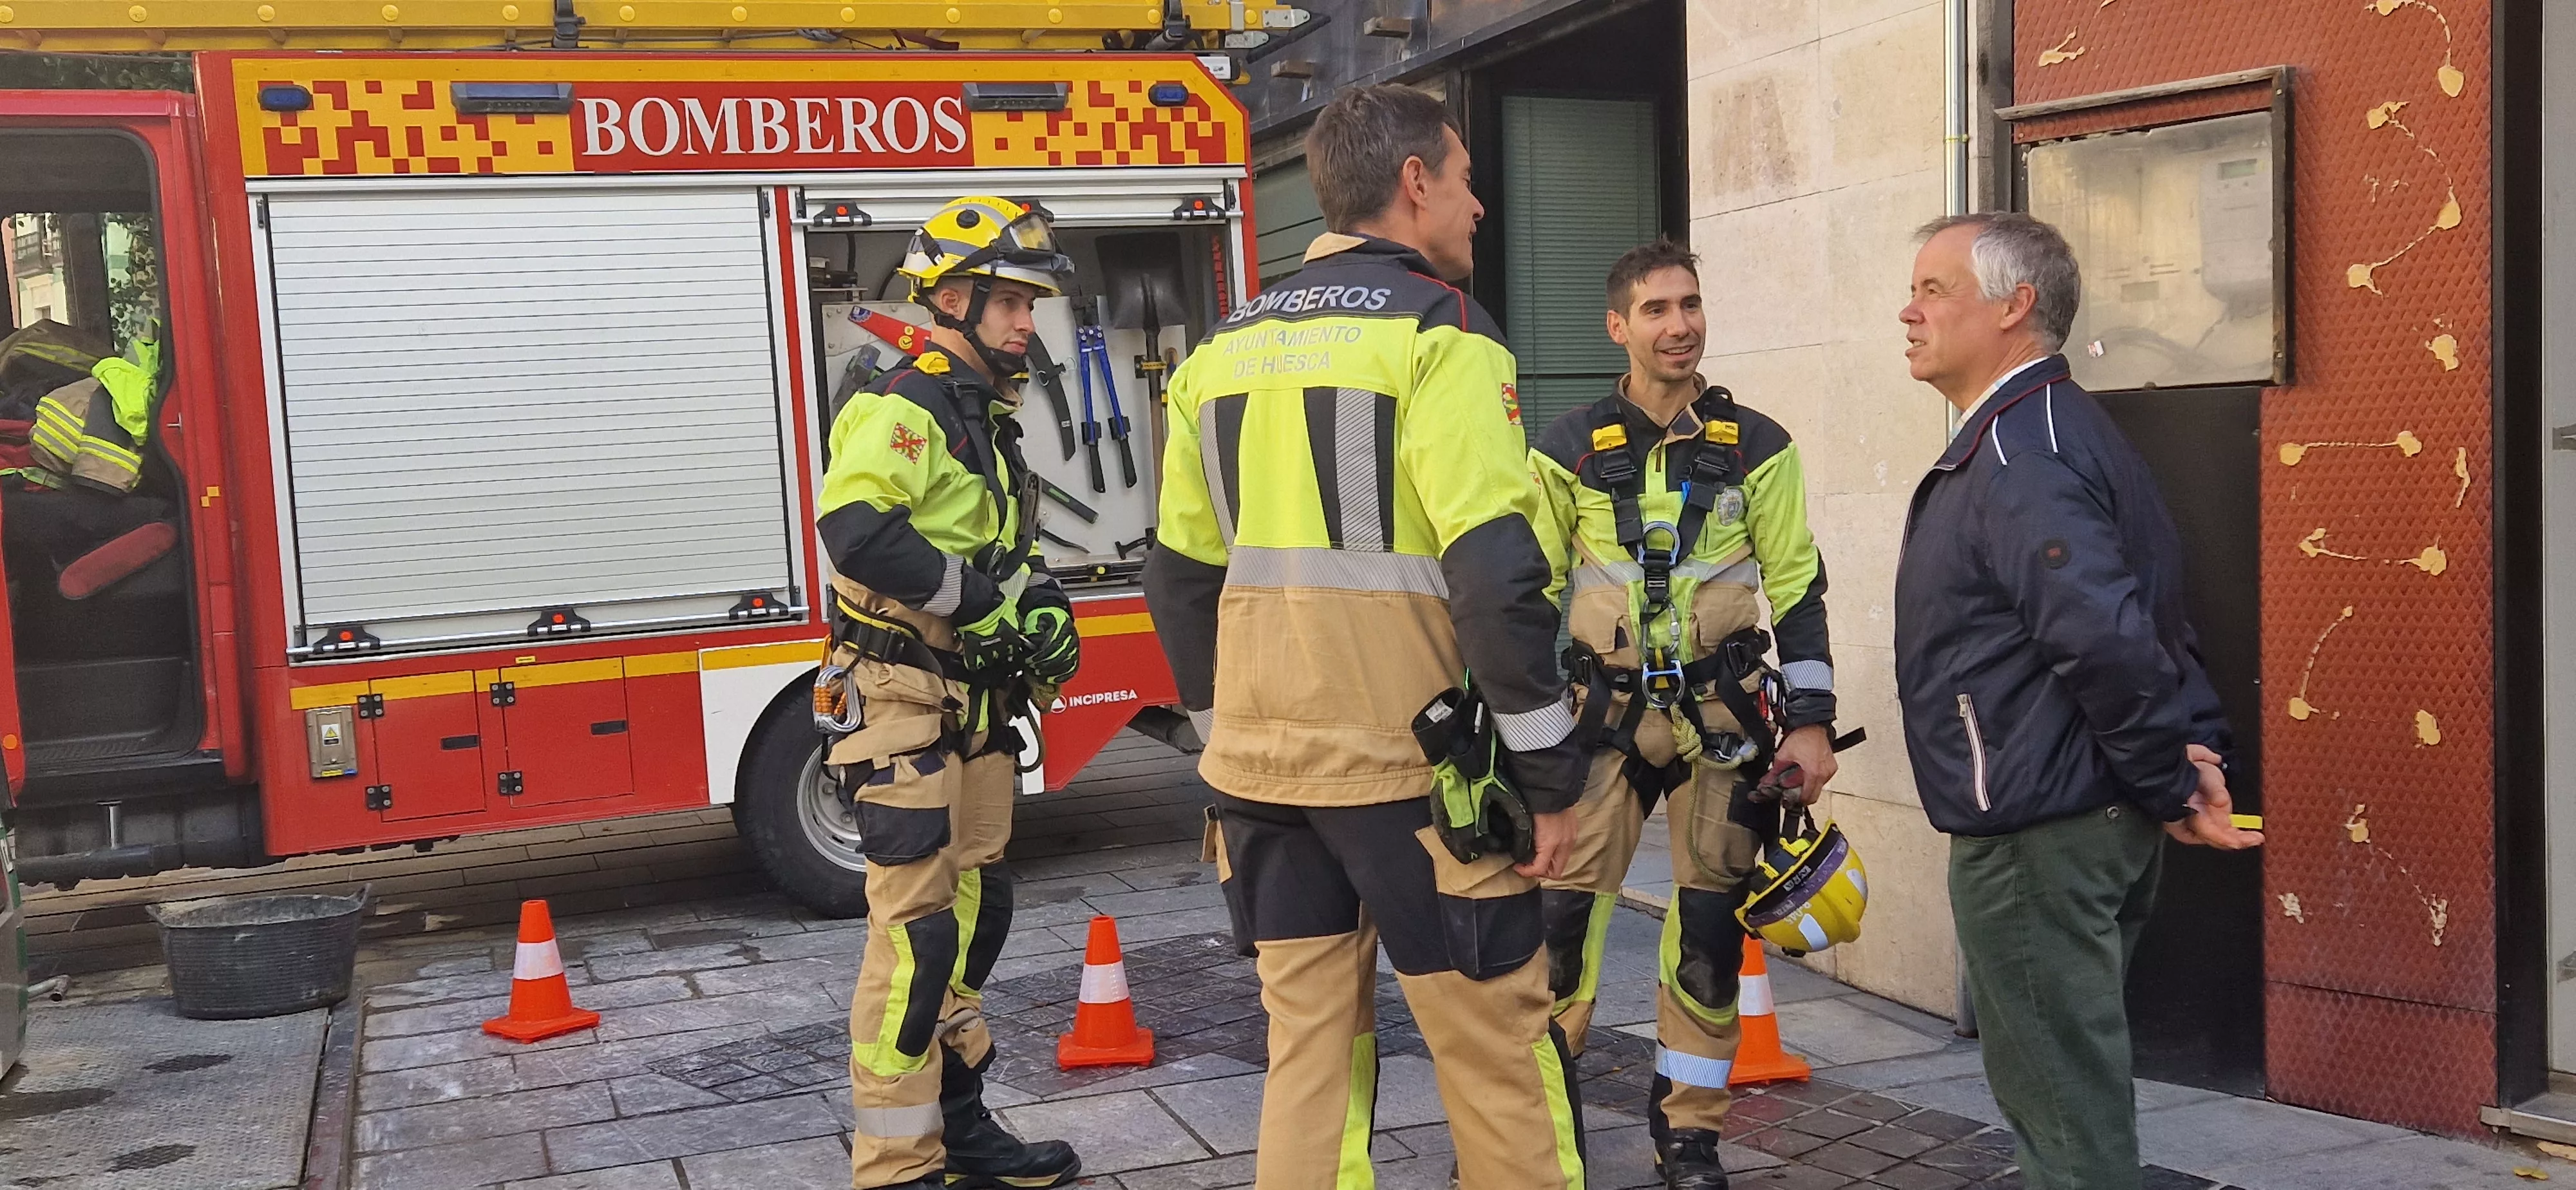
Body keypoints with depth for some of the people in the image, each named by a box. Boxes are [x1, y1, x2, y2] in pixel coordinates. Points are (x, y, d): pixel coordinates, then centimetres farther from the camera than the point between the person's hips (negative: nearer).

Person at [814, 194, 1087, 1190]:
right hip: (906, 703, -10)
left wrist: (1038, 603, 6)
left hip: (975, 707, 10)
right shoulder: (907, 410, -13)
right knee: (918, 930, -8)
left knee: (976, 913, 15)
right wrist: (983, 597, -23)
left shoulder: (986, 417, 17)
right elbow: (855, 533, -30)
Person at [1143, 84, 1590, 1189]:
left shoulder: (1226, 348, 12)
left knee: (1306, 1038, 14)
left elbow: (1181, 577, 15)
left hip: (1261, 766, 7)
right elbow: (1497, 575, -17)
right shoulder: (1433, 333, -9)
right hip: (1405, 767, -6)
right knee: (1496, 1044, 5)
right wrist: (1547, 775, -10)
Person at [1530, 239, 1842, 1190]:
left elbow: (1797, 591, 3)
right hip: (1603, 713, 0)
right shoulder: (1569, 451, 1)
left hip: (1721, 714, 1)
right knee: (1560, 913, -5)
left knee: (1709, 922, 6)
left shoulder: (1757, 449, 2)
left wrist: (1810, 721, -3)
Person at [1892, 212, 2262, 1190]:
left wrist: (2171, 785, -17)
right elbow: (2150, 613, 18)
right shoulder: (2058, 431, 14)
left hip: (2035, 834, -10)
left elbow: (2108, 638, -29)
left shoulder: (2018, 454, -19)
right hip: (2095, 817, 10)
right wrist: (2199, 747, 10)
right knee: (2072, 1077, 21)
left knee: (2060, 1098, 1)